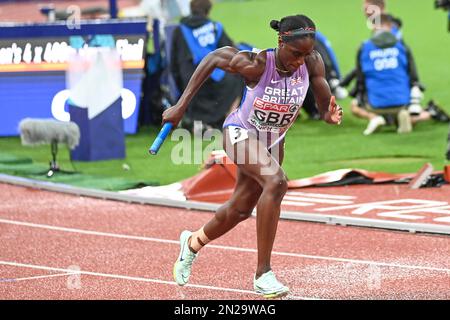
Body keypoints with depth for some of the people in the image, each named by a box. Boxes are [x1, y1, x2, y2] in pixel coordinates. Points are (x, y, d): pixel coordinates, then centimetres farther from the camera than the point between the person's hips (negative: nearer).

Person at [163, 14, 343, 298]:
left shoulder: (312, 63, -20)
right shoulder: (256, 64, -30)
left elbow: (325, 108, -13)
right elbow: (213, 58, -14)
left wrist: (331, 115, -39)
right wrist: (182, 105, -13)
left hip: (273, 141, 6)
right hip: (241, 133, -6)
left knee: (241, 209, 20)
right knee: (276, 181, -33)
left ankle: (193, 242, 52)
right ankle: (263, 274, -26)